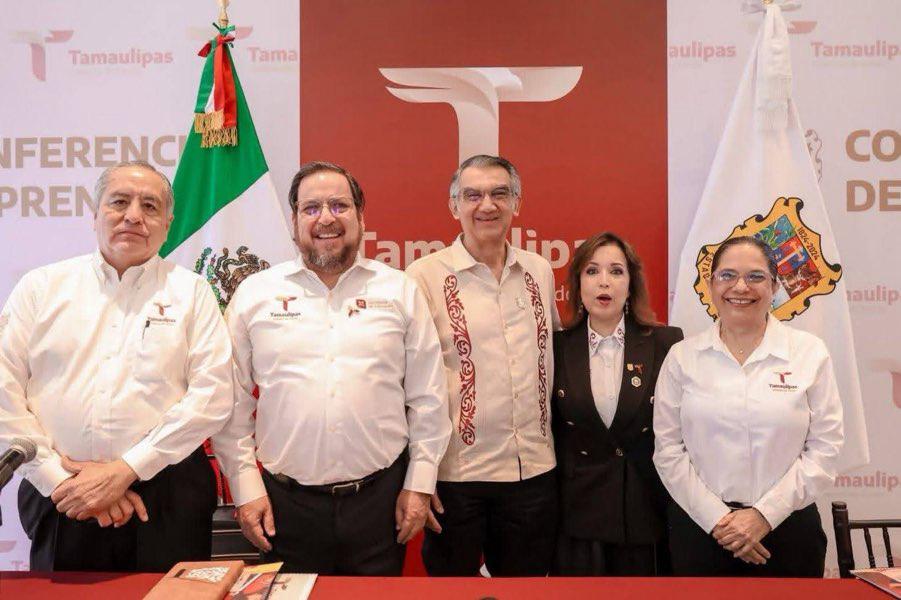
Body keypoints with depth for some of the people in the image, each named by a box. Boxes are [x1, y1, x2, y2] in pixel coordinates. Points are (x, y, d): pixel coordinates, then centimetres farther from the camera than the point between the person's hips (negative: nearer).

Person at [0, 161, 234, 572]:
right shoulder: (42, 286, 7)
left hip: (167, 498, -1)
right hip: (60, 504, 1)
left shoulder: (191, 292, 2)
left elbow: (212, 396, -6)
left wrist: (126, 470, -11)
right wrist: (59, 479, -7)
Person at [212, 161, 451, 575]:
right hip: (286, 502, 0)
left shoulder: (400, 291, 3)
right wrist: (245, 487, 1)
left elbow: (428, 397, 4)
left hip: (381, 495, 0)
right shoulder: (254, 294, 3)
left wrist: (420, 484, 2)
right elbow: (233, 401, 4)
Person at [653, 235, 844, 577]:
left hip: (786, 525, 0)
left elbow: (824, 448, -4)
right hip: (699, 527, 0)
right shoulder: (682, 357, -1)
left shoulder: (810, 353, -1)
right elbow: (668, 448, -3)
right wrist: (717, 517, -10)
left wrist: (764, 514, -10)